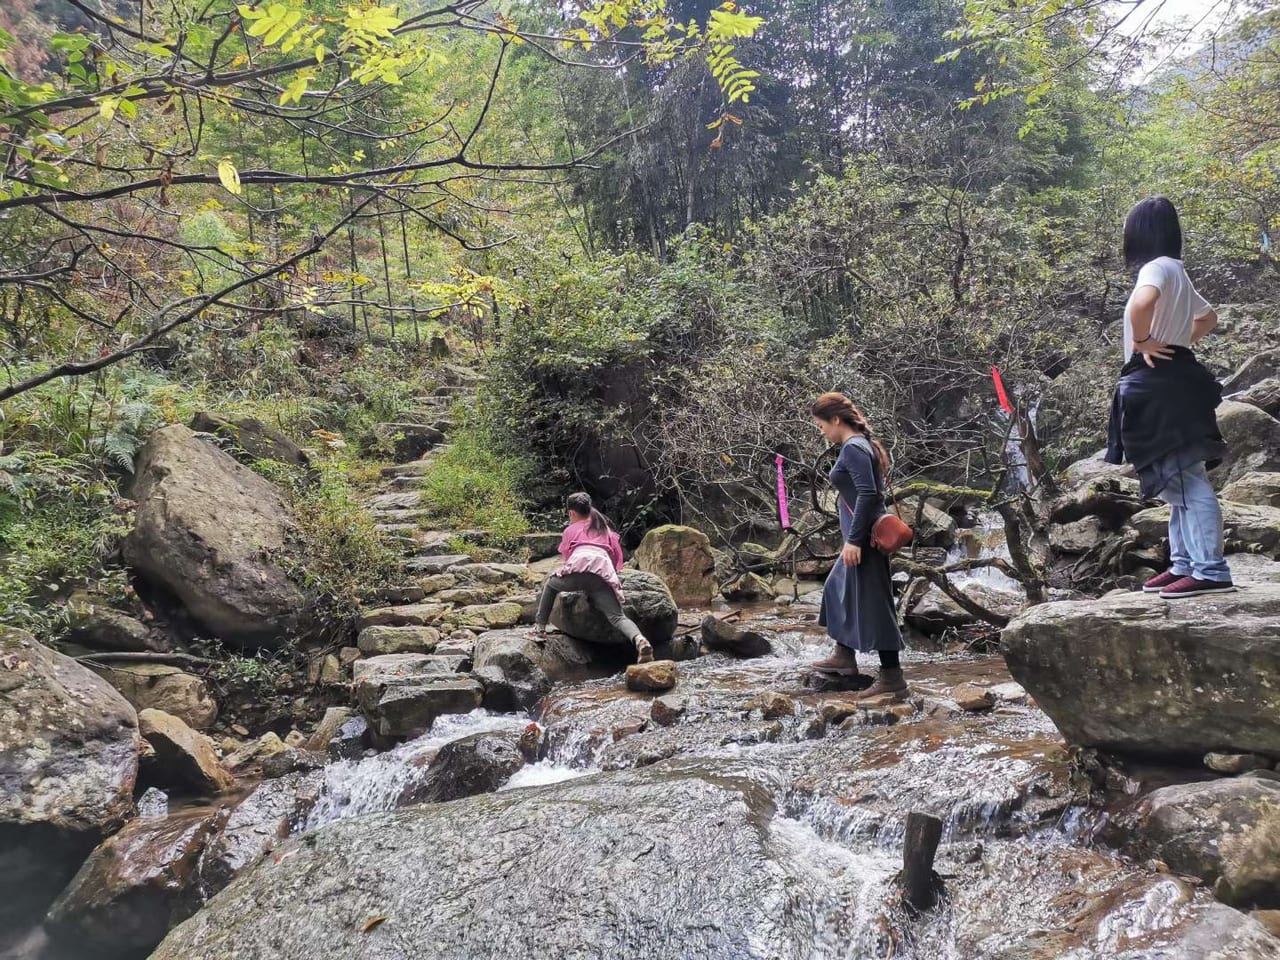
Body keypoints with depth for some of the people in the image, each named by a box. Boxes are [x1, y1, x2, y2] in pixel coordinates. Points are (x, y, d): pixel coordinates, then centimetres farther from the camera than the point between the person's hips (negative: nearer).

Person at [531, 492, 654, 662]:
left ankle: (540, 627, 21)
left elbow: (565, 555, 32)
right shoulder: (606, 529, 35)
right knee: (617, 617, -9)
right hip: (603, 573, 2)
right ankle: (639, 640, -38)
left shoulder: (571, 529, 28)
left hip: (578, 567, -1)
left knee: (550, 586, 30)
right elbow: (618, 556, 31)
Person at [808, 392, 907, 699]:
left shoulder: (853, 448, -16)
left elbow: (867, 493, -24)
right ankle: (845, 656, 34)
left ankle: (892, 678, 2)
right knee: (839, 589, 22)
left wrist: (854, 539, -25)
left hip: (864, 537, -11)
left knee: (873, 603, -5)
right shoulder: (860, 444, 14)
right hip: (863, 535, 11)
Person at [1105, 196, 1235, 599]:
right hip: (1167, 385, 10)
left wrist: (1143, 341, -20)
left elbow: (1141, 303, -35)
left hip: (1159, 386, -10)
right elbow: (1208, 317, 34)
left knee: (1186, 480, -11)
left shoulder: (1157, 267, -11)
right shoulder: (1176, 271, 19)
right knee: (1177, 481, 11)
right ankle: (1184, 565, 17)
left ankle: (1211, 571, -11)